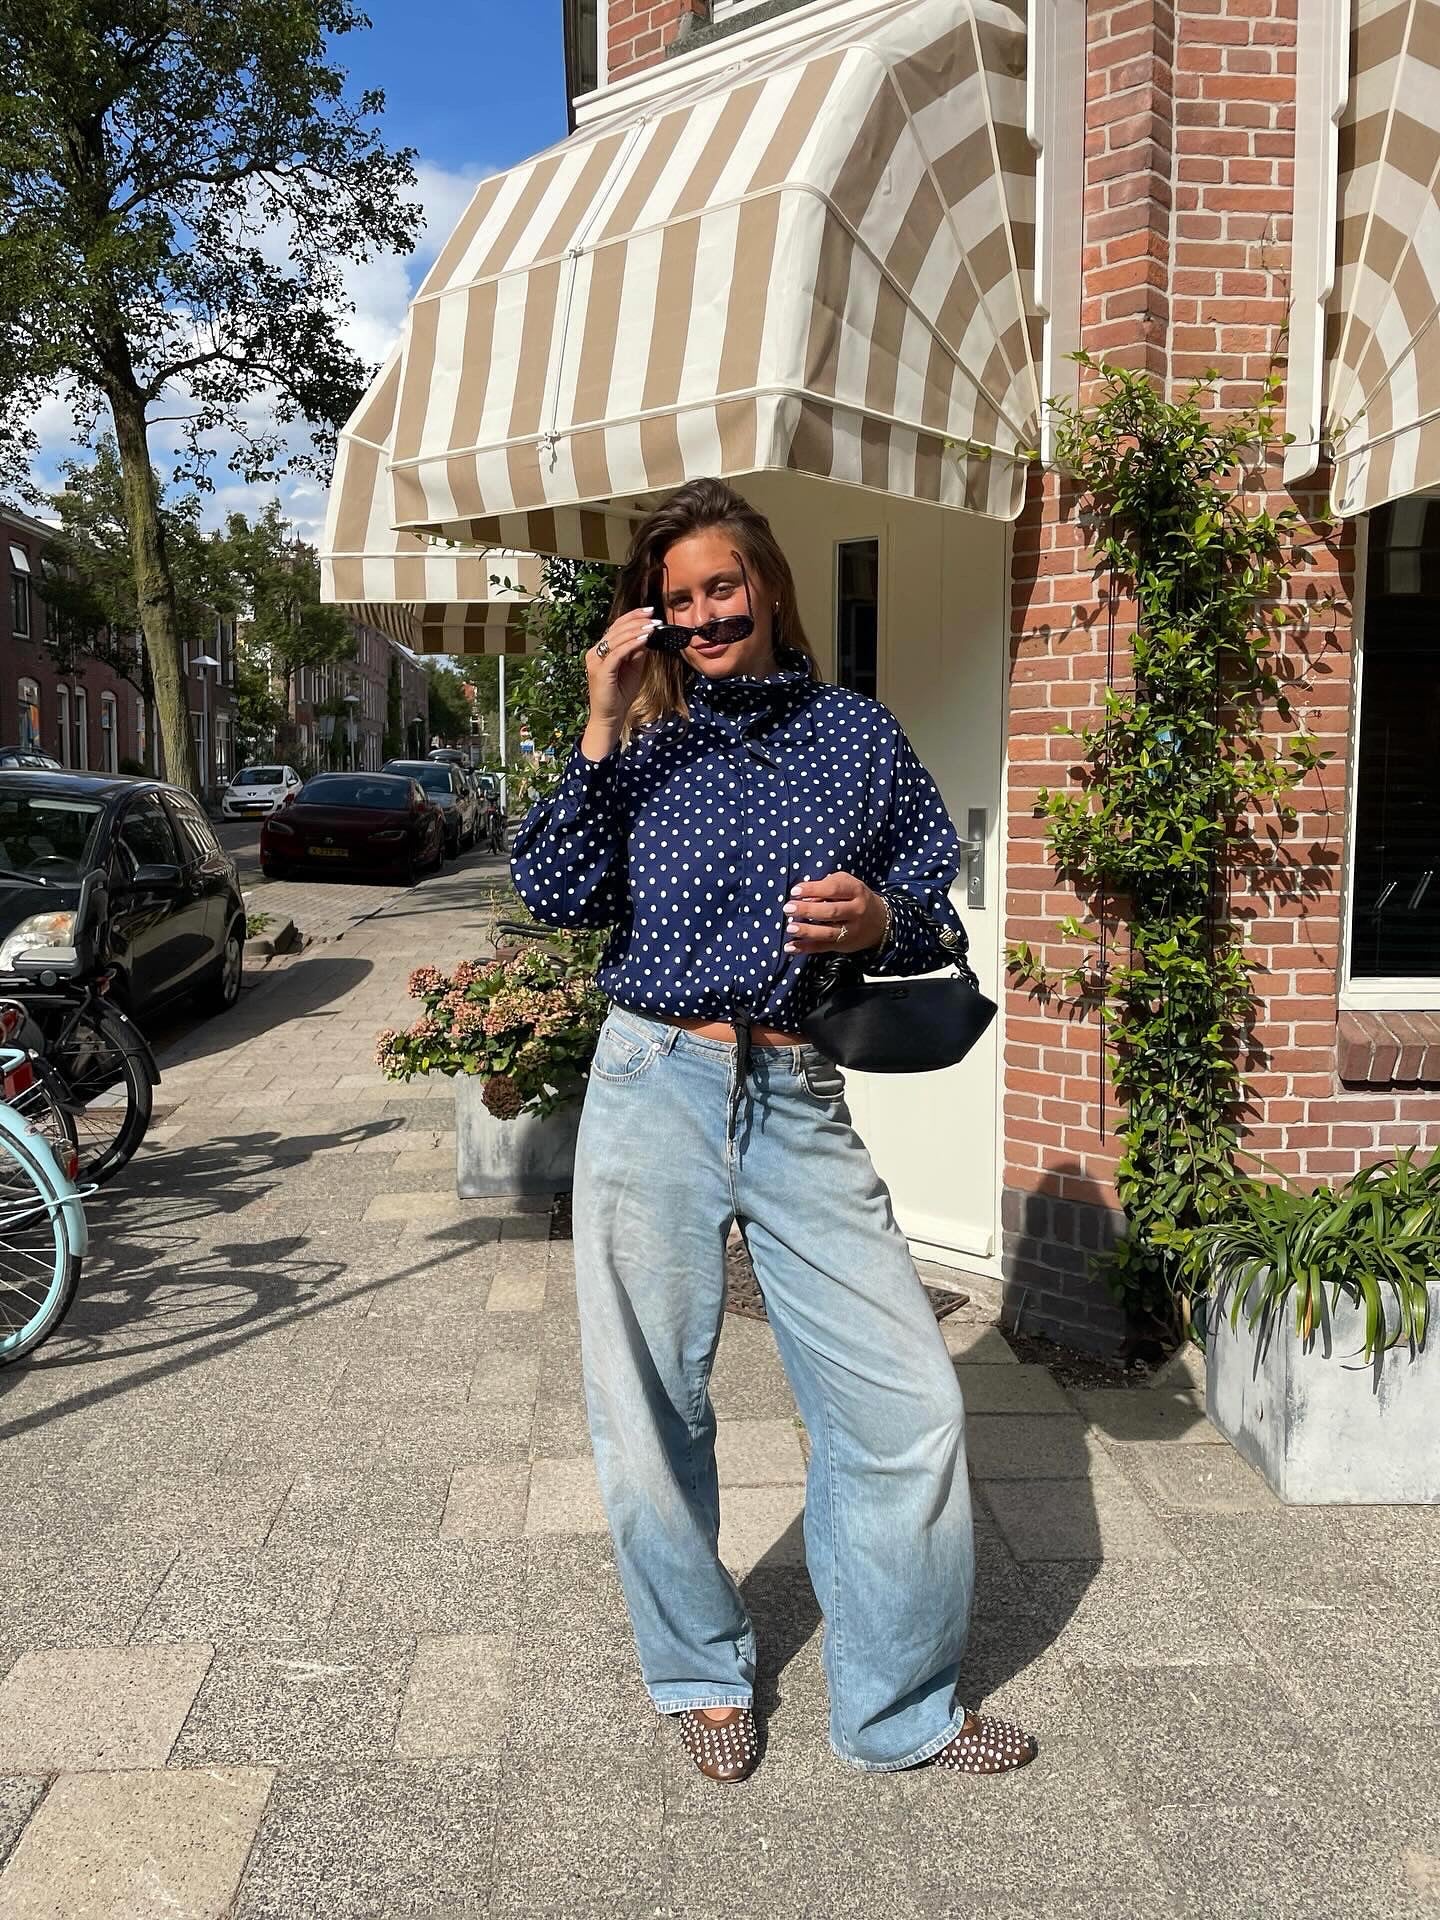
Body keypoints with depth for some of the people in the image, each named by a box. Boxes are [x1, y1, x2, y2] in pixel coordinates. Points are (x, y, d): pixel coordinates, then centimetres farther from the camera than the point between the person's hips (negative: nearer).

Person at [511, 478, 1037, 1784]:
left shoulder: (857, 733, 8)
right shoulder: (645, 748, 9)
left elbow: (935, 912, 10)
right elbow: (559, 897, -5)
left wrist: (878, 919, -12)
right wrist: (599, 735, -9)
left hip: (798, 1103, 0)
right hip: (655, 1092, 0)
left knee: (910, 1406, -1)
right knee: (653, 1413, 9)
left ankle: (900, 1708, 22)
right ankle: (706, 1677, 34)